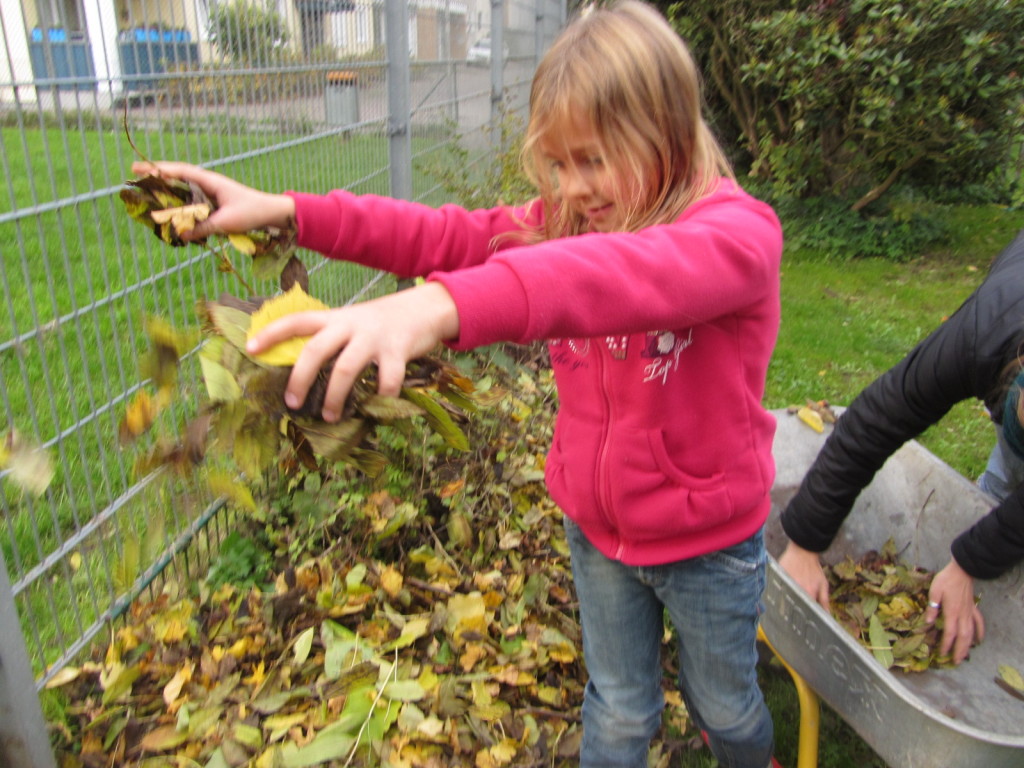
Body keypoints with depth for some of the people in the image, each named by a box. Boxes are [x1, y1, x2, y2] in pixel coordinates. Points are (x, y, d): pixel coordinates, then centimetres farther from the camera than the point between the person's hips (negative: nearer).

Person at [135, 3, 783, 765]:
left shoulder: (737, 231, -26)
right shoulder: (568, 218, -5)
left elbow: (641, 271, -48)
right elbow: (450, 236, -10)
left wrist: (443, 306, -64)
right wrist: (287, 211, -20)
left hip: (708, 541, -3)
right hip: (597, 528, 4)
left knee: (726, 705, 25)